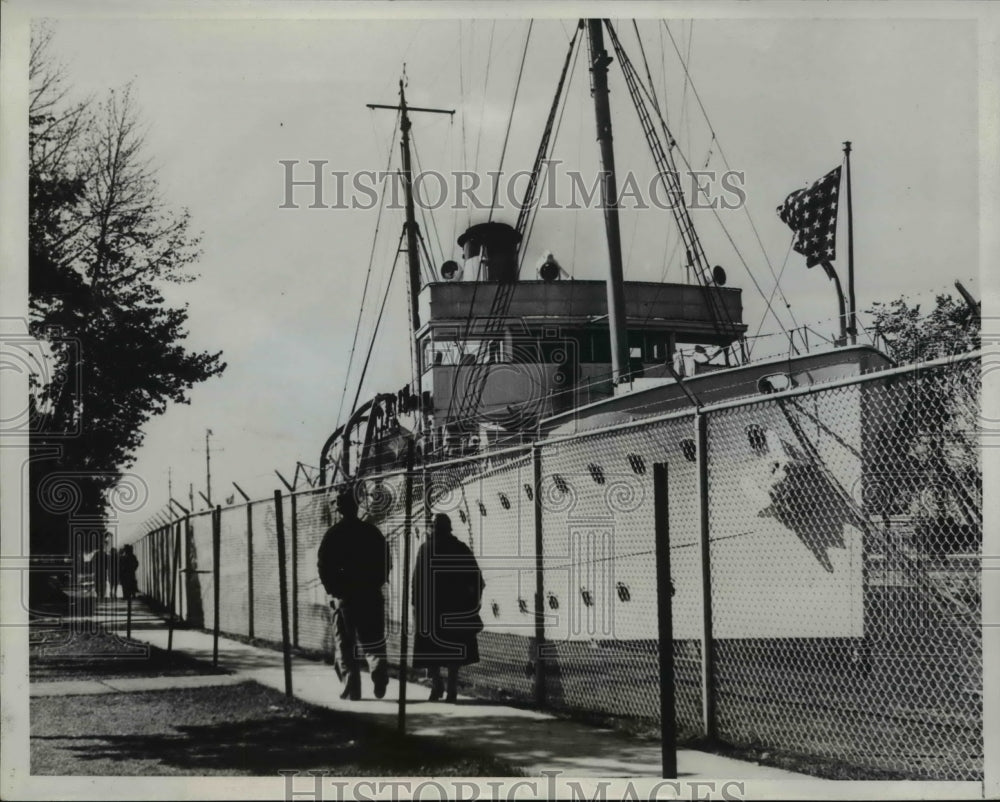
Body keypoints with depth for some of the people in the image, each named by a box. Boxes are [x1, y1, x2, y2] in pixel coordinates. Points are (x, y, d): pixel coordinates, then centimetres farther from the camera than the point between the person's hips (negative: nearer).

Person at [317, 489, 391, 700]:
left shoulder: (333, 533, -2)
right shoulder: (371, 531, 5)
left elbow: (323, 564, -8)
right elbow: (386, 560, 5)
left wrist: (332, 588, 1)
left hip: (344, 596, -2)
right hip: (371, 595, 2)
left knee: (345, 644, 7)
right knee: (373, 640, 11)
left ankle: (351, 689, 2)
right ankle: (379, 667, -18)